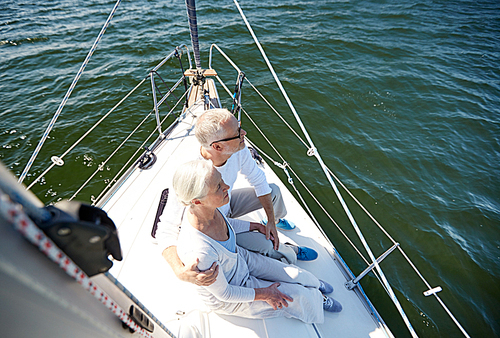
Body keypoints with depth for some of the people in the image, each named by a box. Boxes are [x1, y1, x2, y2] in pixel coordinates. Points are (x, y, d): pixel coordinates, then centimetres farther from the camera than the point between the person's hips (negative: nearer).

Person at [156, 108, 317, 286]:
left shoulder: (238, 148, -27)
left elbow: (258, 178, -10)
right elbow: (166, 230, -36)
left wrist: (271, 221, -9)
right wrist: (180, 271, -53)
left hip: (228, 203, 6)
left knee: (273, 190, 3)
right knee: (264, 243, -20)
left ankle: (276, 220, 40)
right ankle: (289, 253, 19)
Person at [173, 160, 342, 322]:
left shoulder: (205, 208, -24)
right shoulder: (199, 253, -45)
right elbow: (224, 294, -25)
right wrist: (264, 294, -13)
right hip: (224, 299, -5)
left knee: (296, 276, 9)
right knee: (296, 297, 4)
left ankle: (313, 283, 47)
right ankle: (315, 300, 42)